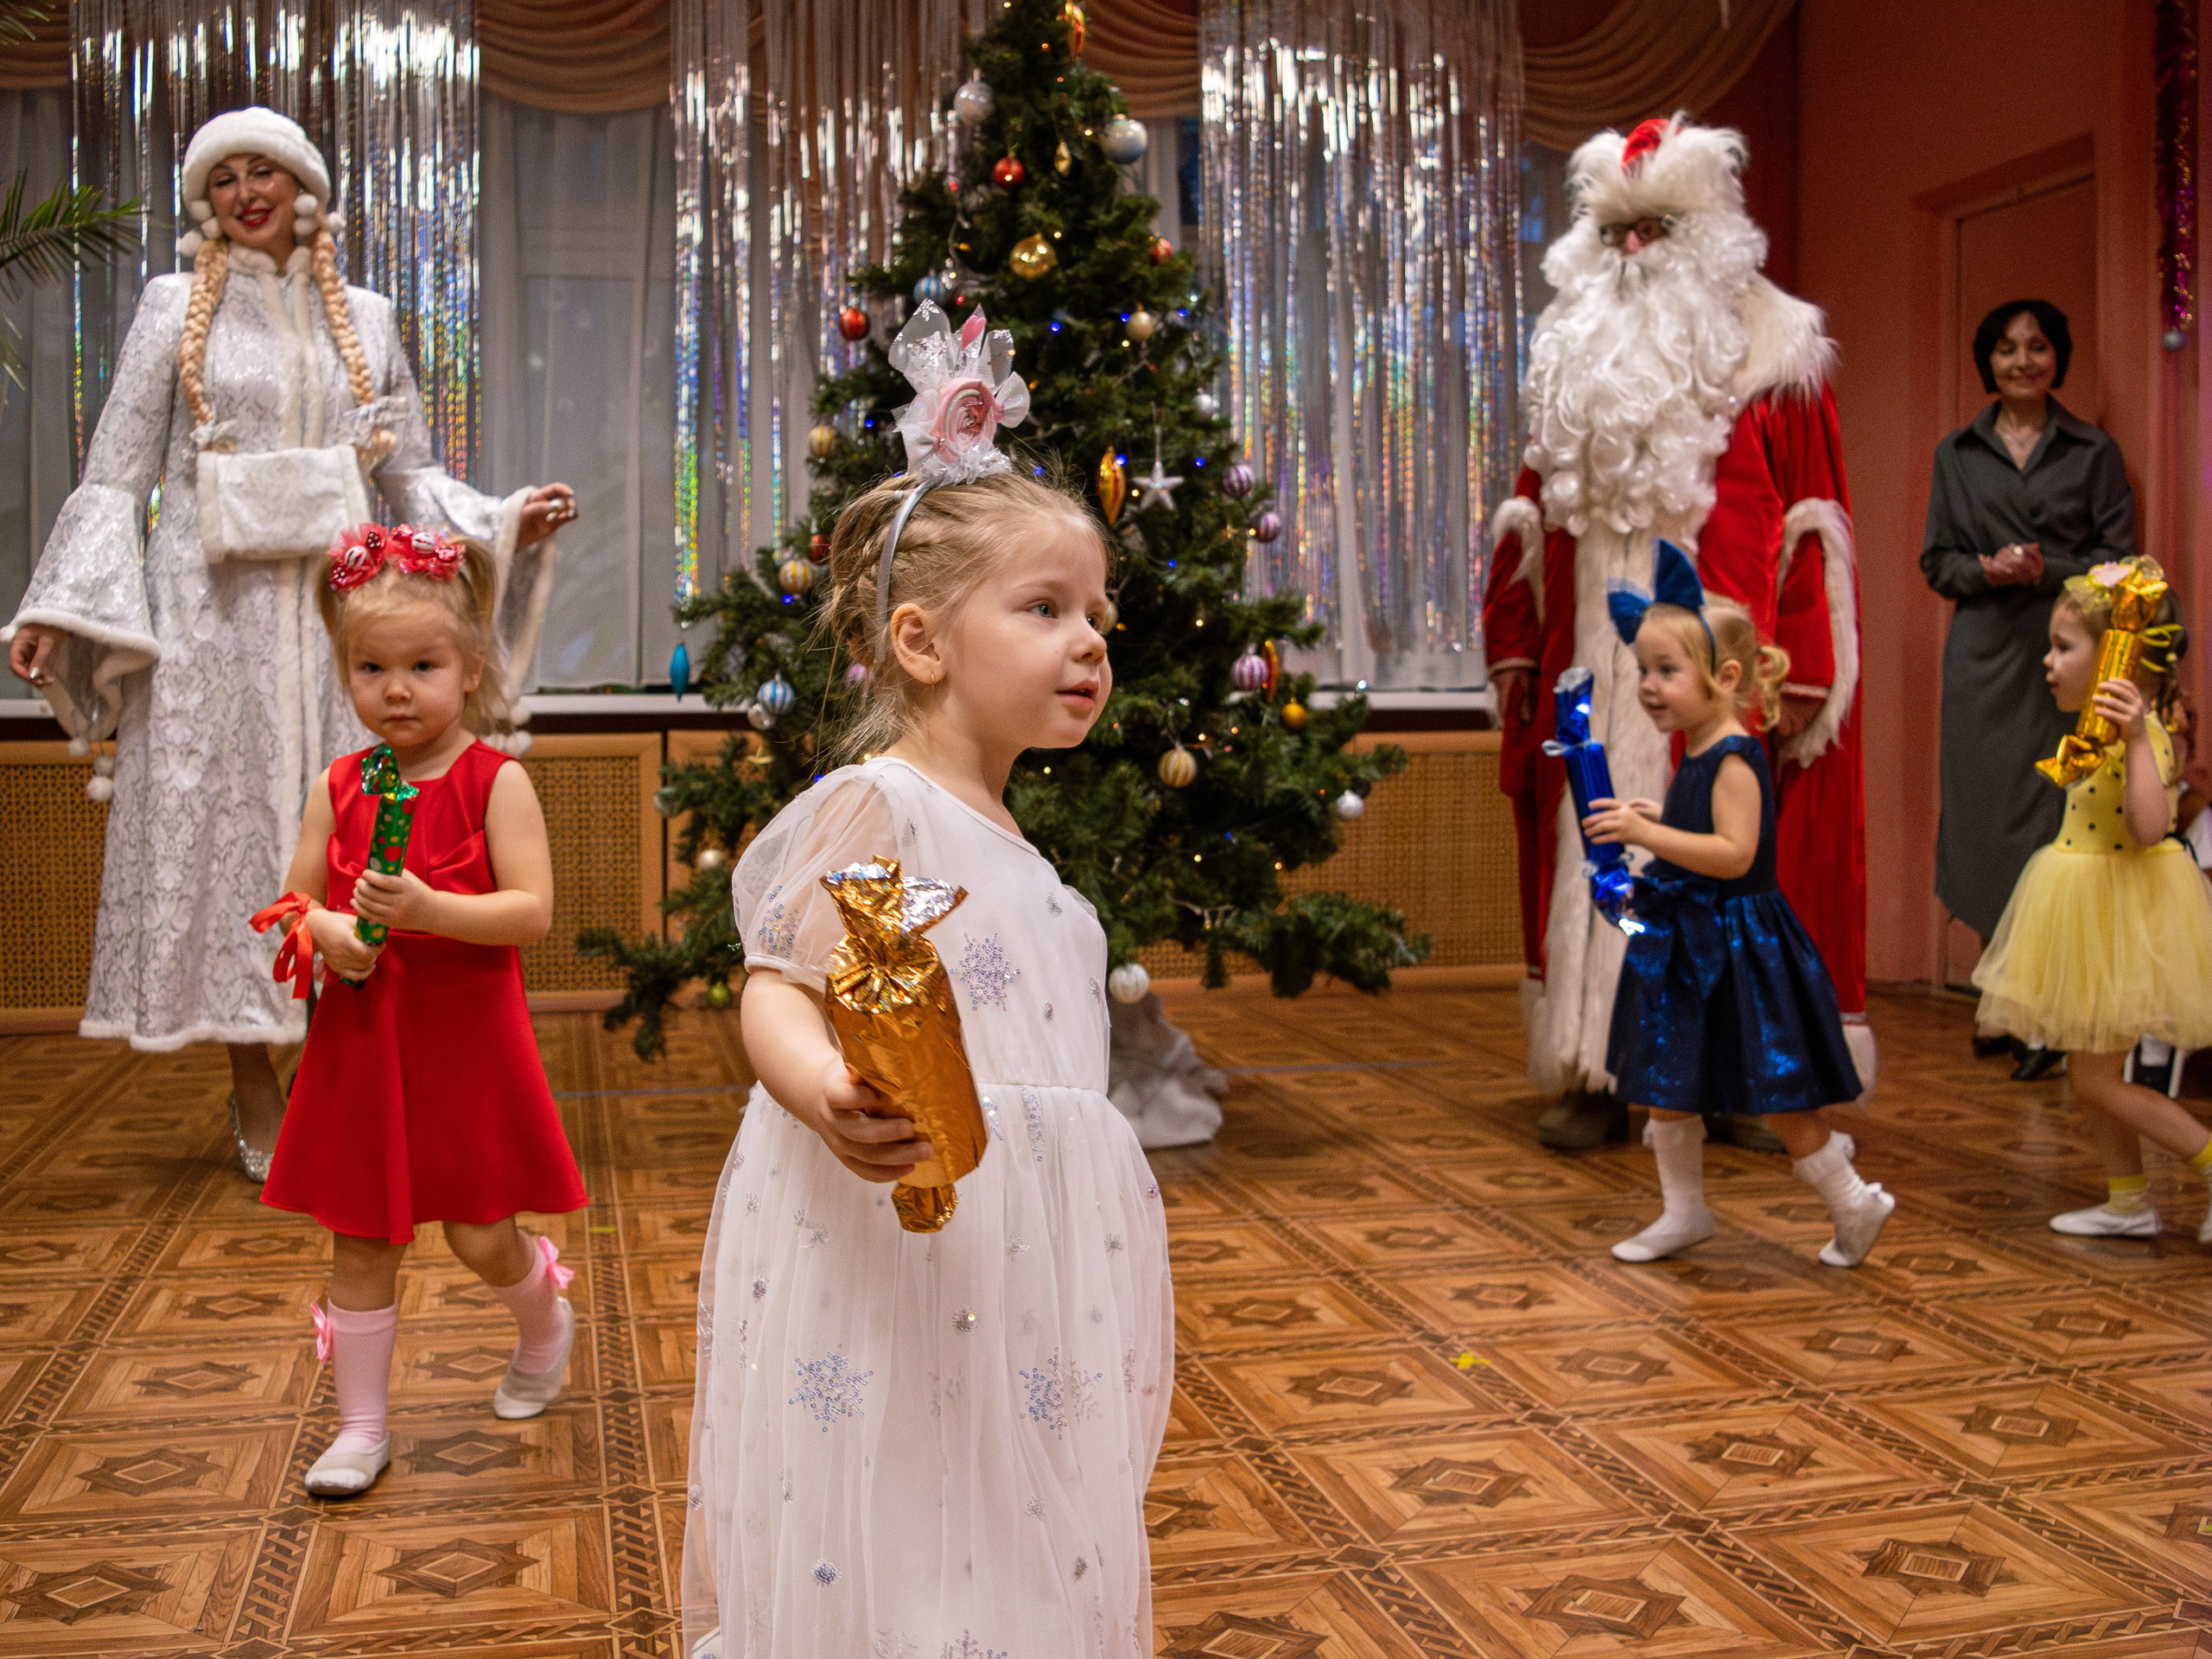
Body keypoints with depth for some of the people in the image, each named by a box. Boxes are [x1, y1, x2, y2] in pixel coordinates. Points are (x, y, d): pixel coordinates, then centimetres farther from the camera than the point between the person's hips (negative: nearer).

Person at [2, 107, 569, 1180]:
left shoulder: (364, 319, 13)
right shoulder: (176, 307, 8)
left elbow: (409, 477, 15)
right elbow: (119, 471, 5)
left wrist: (505, 522, -1)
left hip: (334, 605, 1)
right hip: (212, 606, -1)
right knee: (220, 815, -2)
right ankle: (256, 1097, 7)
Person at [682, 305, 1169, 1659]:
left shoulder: (1009, 849, 17)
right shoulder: (872, 809, -10)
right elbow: (778, 993, -20)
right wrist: (826, 1095, -41)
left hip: (1021, 1266, 9)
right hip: (896, 1247, -8)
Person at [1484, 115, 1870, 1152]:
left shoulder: (1768, 352, 3)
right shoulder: (1577, 355, 17)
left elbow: (1807, 523, -4)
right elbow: (1530, 514, 18)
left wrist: (1797, 669, -12)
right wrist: (1514, 643, 11)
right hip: (1594, 662, 4)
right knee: (1596, 858, 4)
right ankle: (1597, 1075, 11)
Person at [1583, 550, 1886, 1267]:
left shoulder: (1733, 759, -19)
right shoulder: (1697, 757, 9)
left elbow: (1734, 854, -28)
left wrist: (1647, 834, -31)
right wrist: (1652, 826, 13)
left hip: (1736, 948, -9)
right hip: (1685, 945, 10)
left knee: (1773, 1089, 2)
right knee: (1665, 1085, 13)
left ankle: (1853, 1202, 20)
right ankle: (1684, 1212, 26)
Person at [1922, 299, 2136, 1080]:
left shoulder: (2094, 452, 8)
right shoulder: (1957, 453, 14)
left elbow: (2120, 559, 4)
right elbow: (1936, 560, 12)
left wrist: (2048, 571, -12)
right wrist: (1987, 571, -8)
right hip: (1983, 656, 2)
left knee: (2056, 822, -8)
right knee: (1985, 818, -1)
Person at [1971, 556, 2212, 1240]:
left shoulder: (2142, 735, -21)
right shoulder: (2103, 730, 7)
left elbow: (2149, 827, -35)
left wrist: (2136, 738, -39)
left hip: (2121, 912, -10)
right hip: (2096, 911, 10)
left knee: (2096, 1079, -1)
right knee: (2089, 1072, 17)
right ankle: (2128, 1202, 28)